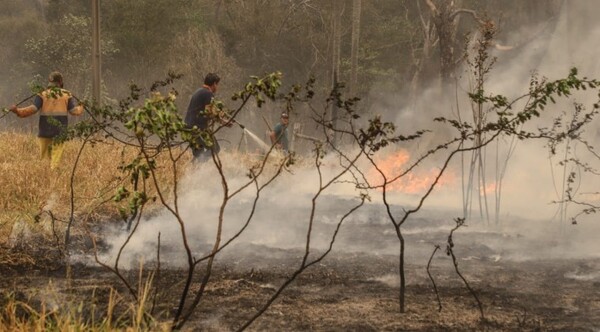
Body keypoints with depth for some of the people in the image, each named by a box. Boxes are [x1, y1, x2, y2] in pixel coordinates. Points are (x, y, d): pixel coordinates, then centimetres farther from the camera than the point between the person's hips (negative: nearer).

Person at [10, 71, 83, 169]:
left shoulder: (42, 94, 1)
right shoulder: (67, 94, 4)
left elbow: (33, 109, -12)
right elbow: (76, 111, 1)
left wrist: (18, 111, -9)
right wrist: (81, 106, 21)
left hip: (45, 132, 0)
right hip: (60, 133, 0)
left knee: (44, 158, 10)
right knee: (55, 160, -2)